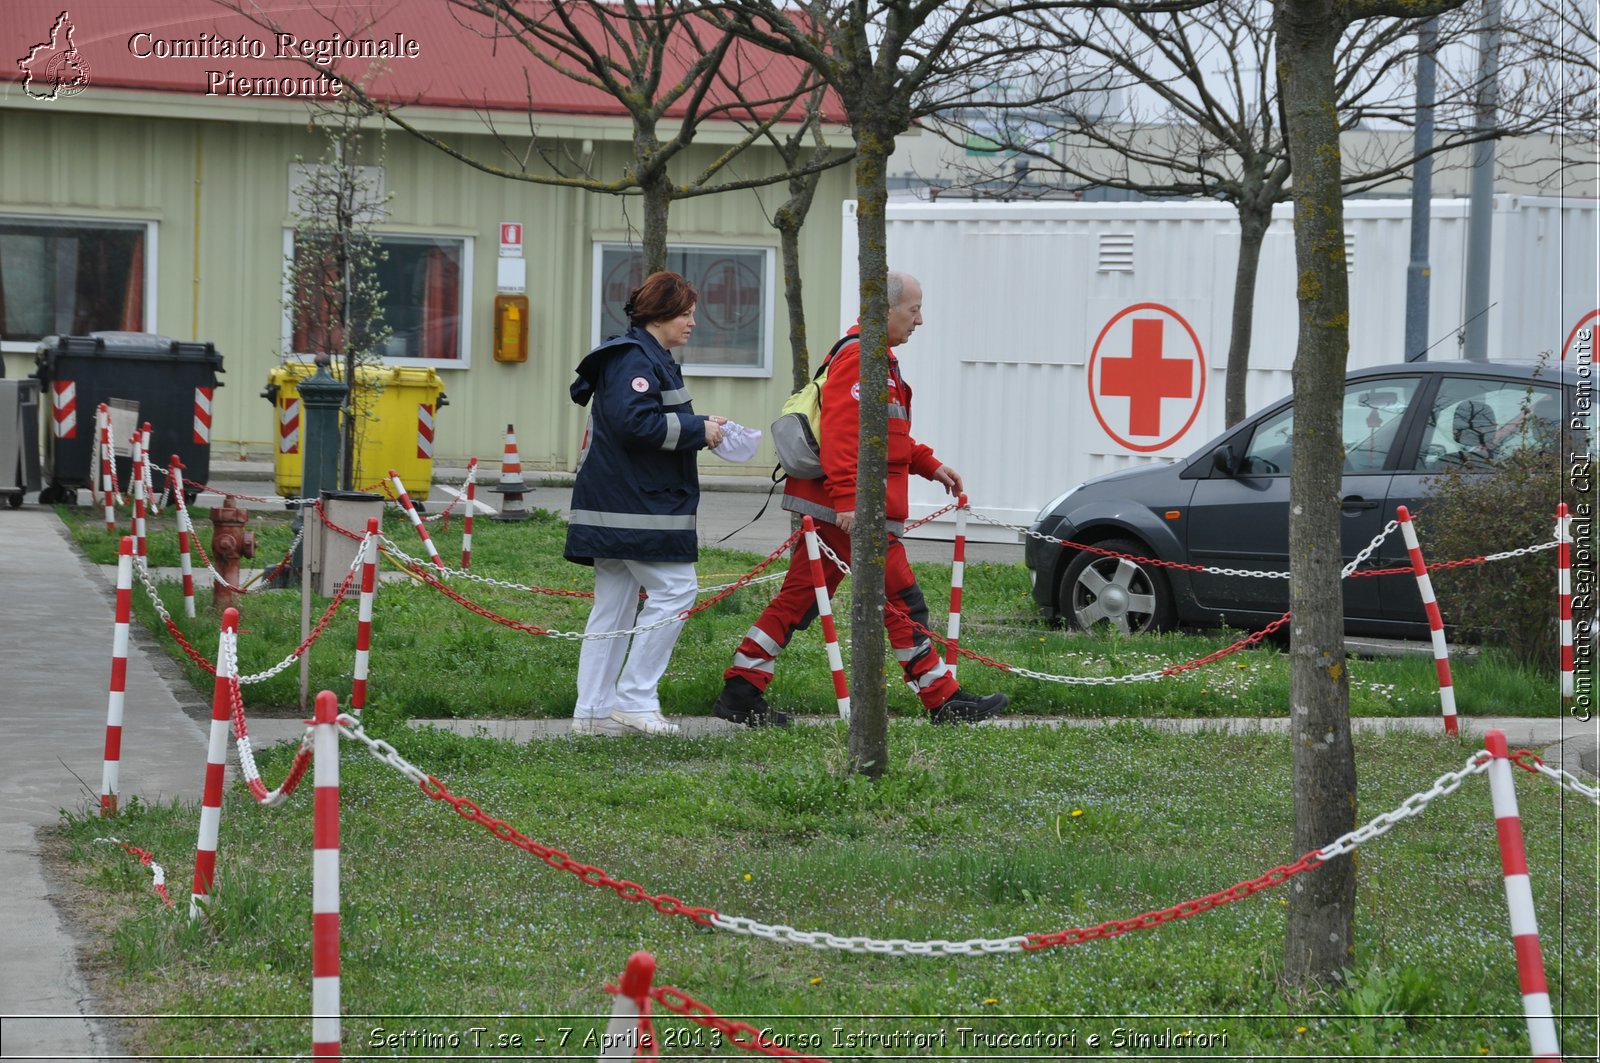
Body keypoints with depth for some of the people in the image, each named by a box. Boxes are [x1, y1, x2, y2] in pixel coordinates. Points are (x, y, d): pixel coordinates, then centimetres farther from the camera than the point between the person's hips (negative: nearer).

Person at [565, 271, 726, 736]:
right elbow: (635, 421, -24)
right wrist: (698, 429, -16)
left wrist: (700, 426, 11)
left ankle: (593, 711, 11)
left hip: (615, 505, 11)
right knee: (675, 589, -8)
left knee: (614, 603, 10)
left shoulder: (649, 357, 20)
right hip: (635, 506, -11)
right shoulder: (633, 358, -14)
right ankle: (635, 699, -6)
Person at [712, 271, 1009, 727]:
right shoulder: (859, 357, -13)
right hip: (854, 511, -11)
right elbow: (841, 433, -23)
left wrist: (929, 465, 23)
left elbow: (888, 436, 32)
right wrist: (848, 499, -28)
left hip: (836, 505, 11)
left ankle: (740, 690, 9)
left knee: (797, 600, 9)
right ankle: (945, 702, 3)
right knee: (901, 601, -3)